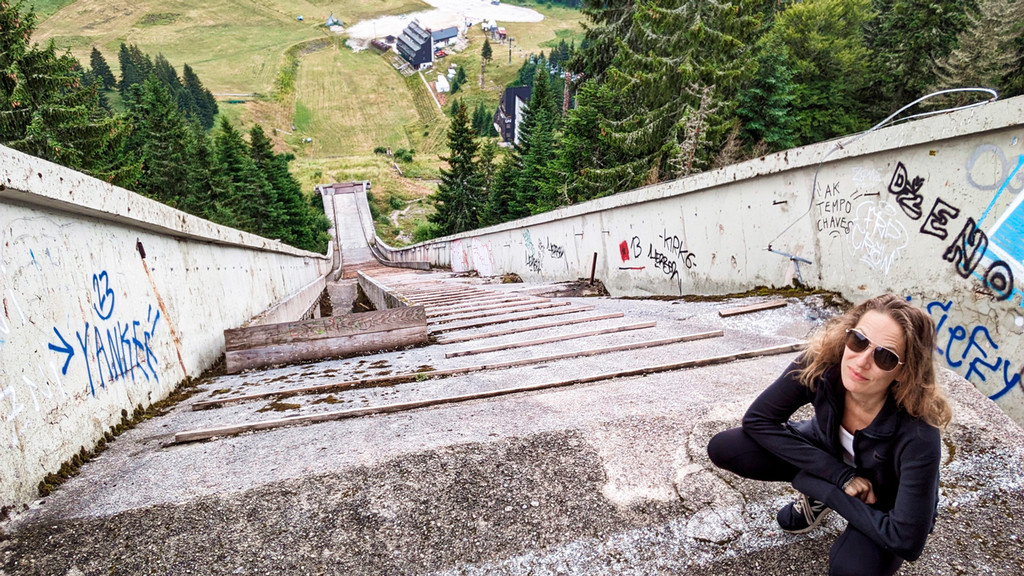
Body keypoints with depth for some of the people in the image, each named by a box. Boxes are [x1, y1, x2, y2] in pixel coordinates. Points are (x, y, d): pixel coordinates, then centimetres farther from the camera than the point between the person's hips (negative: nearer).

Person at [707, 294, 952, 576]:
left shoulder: (918, 436, -37)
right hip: (830, 456, 3)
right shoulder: (821, 364, -30)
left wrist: (819, 486, -26)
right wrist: (840, 475, -27)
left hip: (886, 503, -3)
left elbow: (906, 541, -31)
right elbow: (757, 419, -21)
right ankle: (819, 493, 6)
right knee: (722, 448, -17)